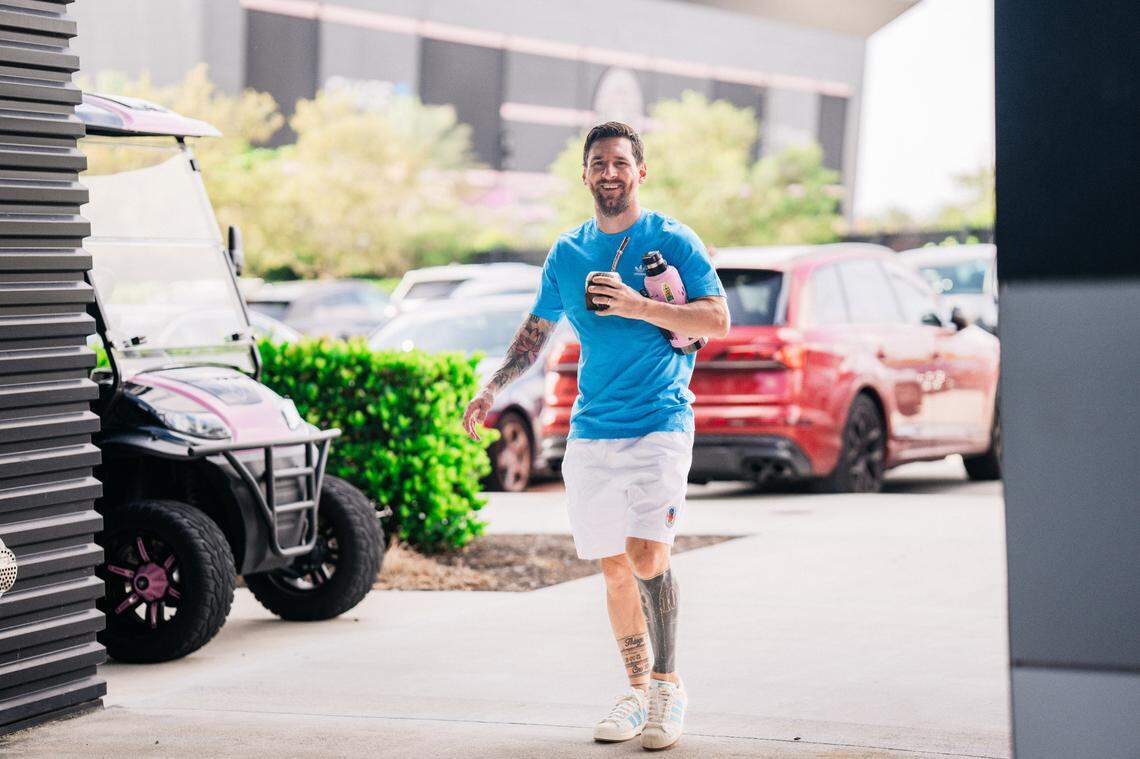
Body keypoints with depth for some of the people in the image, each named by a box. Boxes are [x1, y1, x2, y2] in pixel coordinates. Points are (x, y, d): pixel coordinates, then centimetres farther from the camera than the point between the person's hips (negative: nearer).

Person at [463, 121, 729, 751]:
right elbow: (535, 332, 22)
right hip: (590, 431, 4)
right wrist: (492, 389, 10)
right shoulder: (567, 254, 12)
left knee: (646, 556, -17)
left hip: (659, 422, -4)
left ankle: (668, 686, -4)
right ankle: (637, 689, 18)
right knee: (613, 567, 6)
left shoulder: (672, 241, 0)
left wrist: (639, 307, -18)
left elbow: (717, 320, -7)